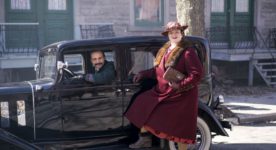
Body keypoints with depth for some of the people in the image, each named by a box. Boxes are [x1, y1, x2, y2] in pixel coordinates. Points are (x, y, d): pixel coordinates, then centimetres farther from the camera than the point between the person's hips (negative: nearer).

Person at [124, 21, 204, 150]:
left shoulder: (188, 52, -16)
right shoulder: (165, 50, 9)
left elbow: (197, 74, -21)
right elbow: (159, 70, 19)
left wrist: (180, 85, -26)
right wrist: (143, 74, 11)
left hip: (181, 95, -8)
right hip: (162, 91, 8)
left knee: (181, 127, -1)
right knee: (142, 104, 6)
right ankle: (144, 138, 17)